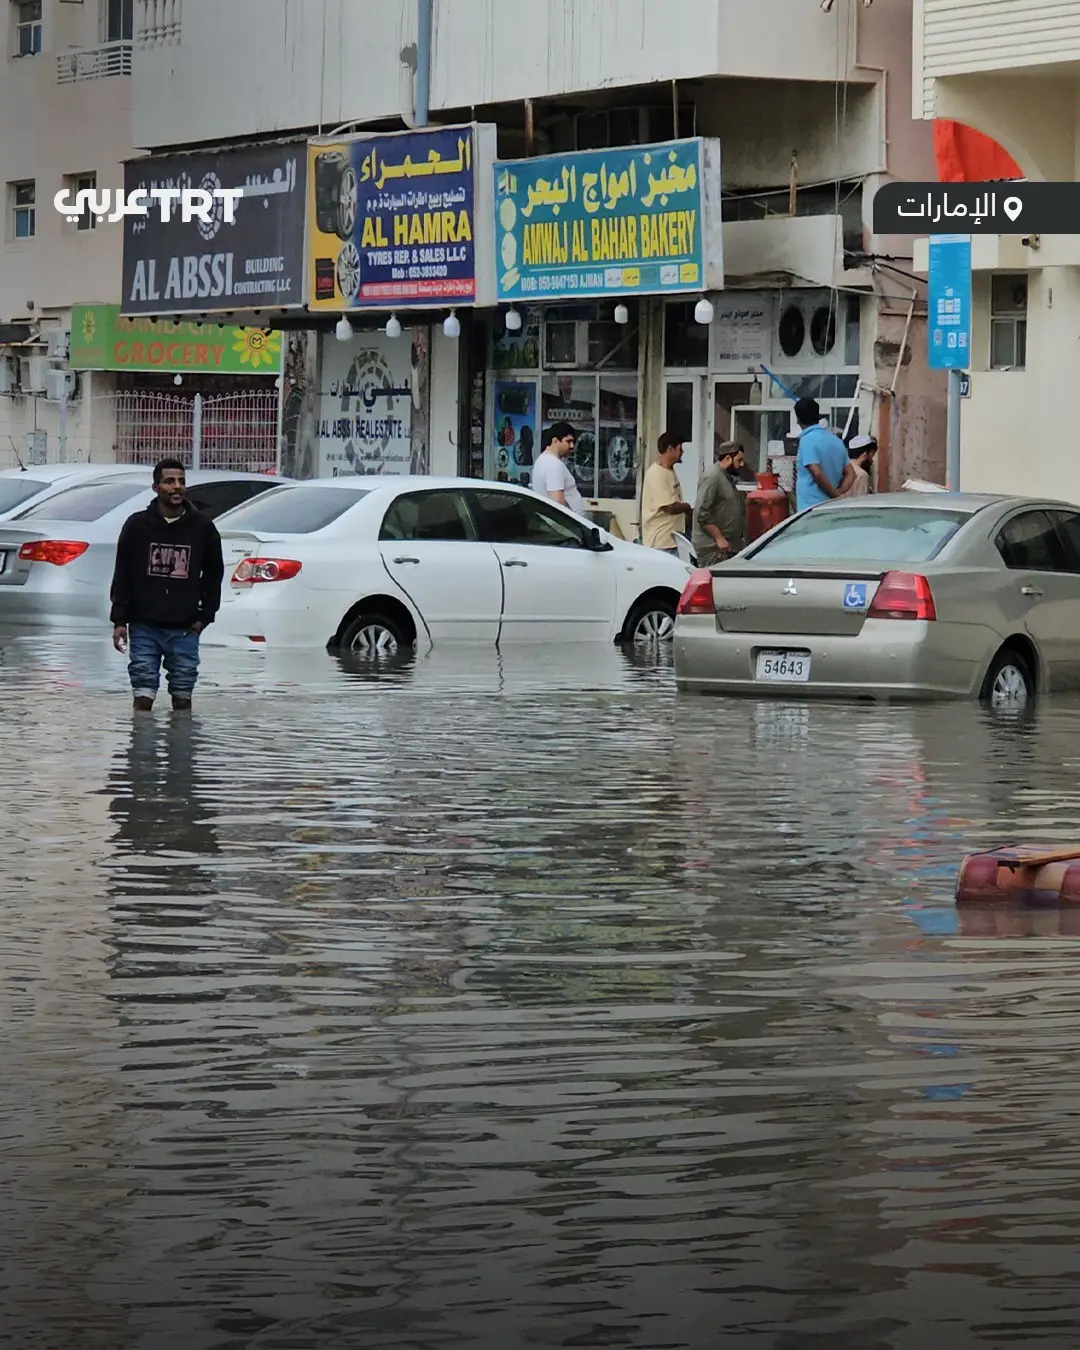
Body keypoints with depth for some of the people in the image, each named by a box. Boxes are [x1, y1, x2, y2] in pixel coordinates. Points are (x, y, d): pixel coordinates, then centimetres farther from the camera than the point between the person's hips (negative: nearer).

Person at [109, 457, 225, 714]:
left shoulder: (202, 527, 5)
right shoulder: (137, 525, 2)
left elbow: (214, 574, 14)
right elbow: (122, 575, 5)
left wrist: (205, 616, 6)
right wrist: (119, 620, -1)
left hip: (185, 628, 1)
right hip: (144, 627, -1)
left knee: (183, 697, 4)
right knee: (143, 697, -2)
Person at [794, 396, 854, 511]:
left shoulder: (807, 440, -10)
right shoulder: (836, 440, 14)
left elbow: (817, 474, -20)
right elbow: (850, 474, 14)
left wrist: (835, 495, -10)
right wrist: (838, 494, 2)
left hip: (811, 507, -8)